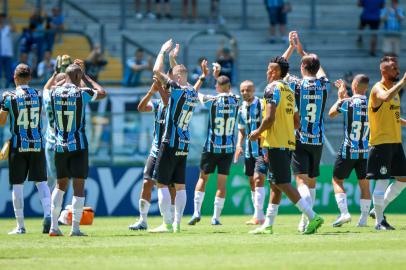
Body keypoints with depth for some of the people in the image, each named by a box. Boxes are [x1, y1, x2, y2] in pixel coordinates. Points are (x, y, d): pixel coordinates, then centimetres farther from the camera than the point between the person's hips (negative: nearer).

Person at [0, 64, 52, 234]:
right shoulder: (38, 95, 1)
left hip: (18, 145, -2)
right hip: (37, 143, 2)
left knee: (17, 185, 4)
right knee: (41, 182, 9)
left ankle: (20, 226, 4)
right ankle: (48, 215, -12)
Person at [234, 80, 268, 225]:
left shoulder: (262, 105, -9)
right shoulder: (242, 109, 11)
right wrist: (239, 144, 4)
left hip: (263, 149, -7)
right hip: (249, 151, 7)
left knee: (258, 179, -16)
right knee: (252, 183, 9)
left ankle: (258, 216, -18)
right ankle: (259, 216, 17)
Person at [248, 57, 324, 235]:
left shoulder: (272, 88, -11)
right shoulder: (289, 91, 16)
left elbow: (270, 118, -19)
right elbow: (296, 120, 19)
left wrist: (258, 132, -4)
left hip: (276, 143, -9)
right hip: (289, 142, 9)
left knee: (282, 184, -10)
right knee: (275, 185, 12)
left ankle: (312, 217, -18)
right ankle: (268, 225, 16)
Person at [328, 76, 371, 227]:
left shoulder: (347, 103, -12)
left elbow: (331, 113, 8)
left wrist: (340, 97, 19)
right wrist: (345, 97, 27)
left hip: (348, 150, -3)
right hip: (365, 151, 3)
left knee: (337, 180, 9)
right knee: (364, 185, 10)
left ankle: (344, 212, -8)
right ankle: (363, 219, 9)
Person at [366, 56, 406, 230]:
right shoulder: (378, 89, -11)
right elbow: (386, 97, -37)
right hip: (381, 142, -9)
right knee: (382, 181, -7)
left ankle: (379, 209, 22)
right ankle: (379, 221, 0)